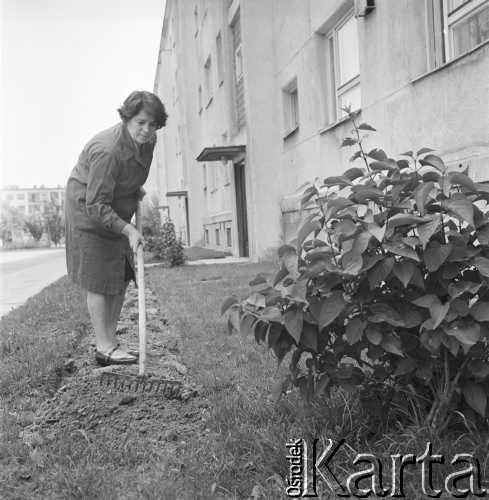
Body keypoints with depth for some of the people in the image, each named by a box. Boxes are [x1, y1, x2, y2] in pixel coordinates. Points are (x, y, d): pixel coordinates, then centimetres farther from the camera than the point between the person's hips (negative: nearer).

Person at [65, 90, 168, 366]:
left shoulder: (147, 141, -5)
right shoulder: (107, 151, -32)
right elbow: (96, 205, -32)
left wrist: (137, 190, 6)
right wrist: (128, 229, -36)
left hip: (117, 212, 9)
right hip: (88, 212, -9)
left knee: (122, 275, 9)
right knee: (99, 279, -7)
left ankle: (111, 340, 19)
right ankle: (104, 348, 0)